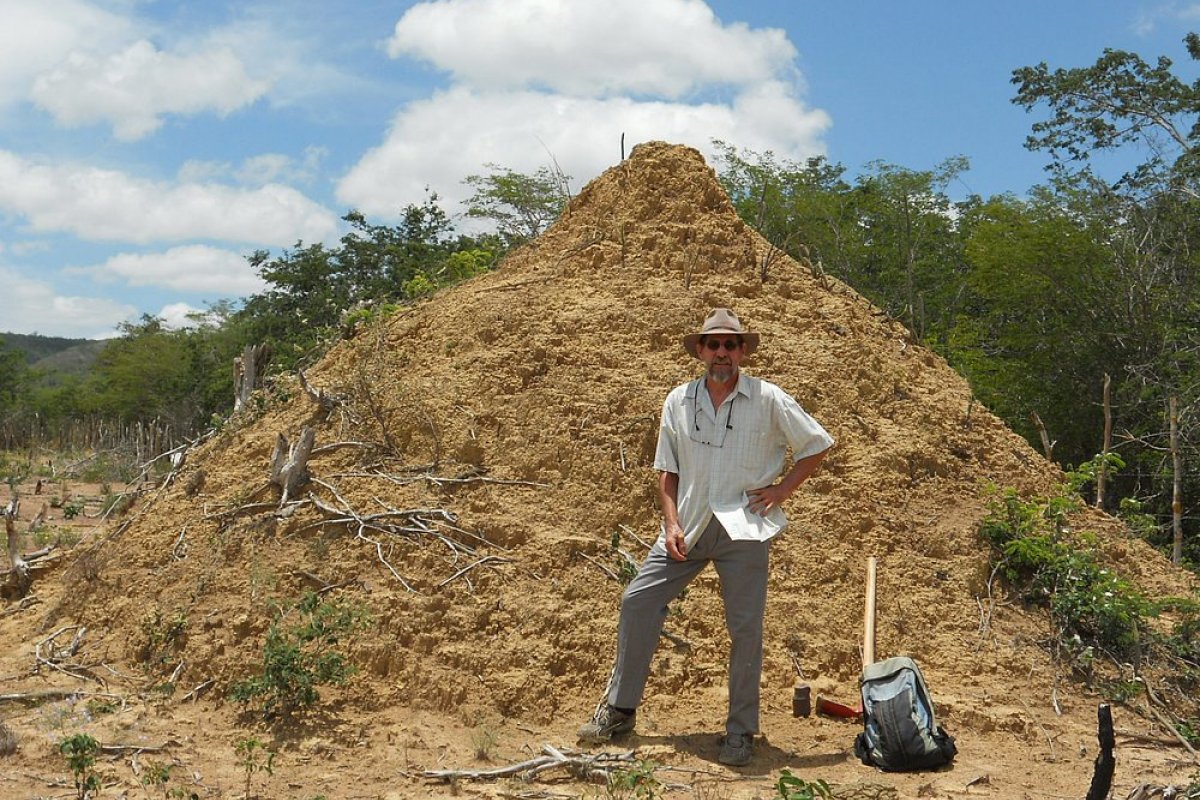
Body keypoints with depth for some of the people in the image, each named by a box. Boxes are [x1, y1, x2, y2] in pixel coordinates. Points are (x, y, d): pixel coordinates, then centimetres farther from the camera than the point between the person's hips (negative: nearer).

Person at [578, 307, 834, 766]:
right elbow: (667, 471, 10)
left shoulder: (768, 400, -3)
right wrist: (671, 523, -2)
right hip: (688, 526, 3)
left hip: (742, 527, -3)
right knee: (637, 601, -2)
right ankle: (620, 710, 12)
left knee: (745, 627, -1)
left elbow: (818, 445, 5)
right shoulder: (678, 401, 6)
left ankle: (741, 732, 14)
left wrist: (783, 488, -3)